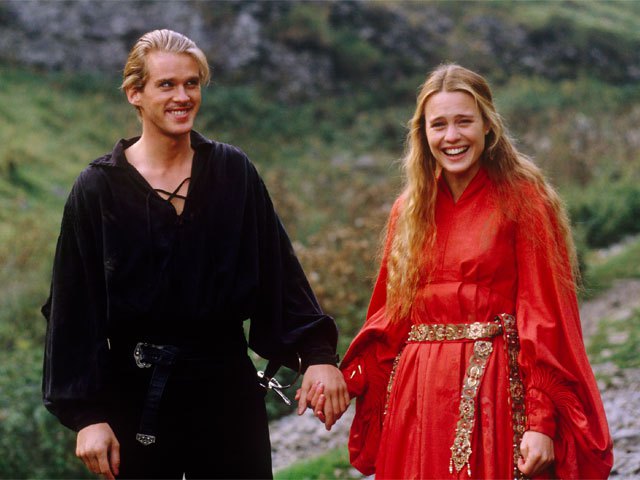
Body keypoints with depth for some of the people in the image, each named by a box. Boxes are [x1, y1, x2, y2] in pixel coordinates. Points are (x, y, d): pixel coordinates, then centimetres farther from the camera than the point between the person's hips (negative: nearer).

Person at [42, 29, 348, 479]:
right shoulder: (98, 188, -4)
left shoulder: (234, 171, 2)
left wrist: (317, 353, -9)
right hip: (139, 391, -1)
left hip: (227, 381, 2)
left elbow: (280, 272, 1)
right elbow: (76, 307, -4)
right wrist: (87, 413, -8)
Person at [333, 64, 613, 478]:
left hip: (495, 394, -4)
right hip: (417, 396, 4)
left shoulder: (521, 199, -4)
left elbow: (543, 315, -9)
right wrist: (346, 381, -4)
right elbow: (392, 313, 12)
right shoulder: (410, 209, 10)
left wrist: (541, 421, -17)